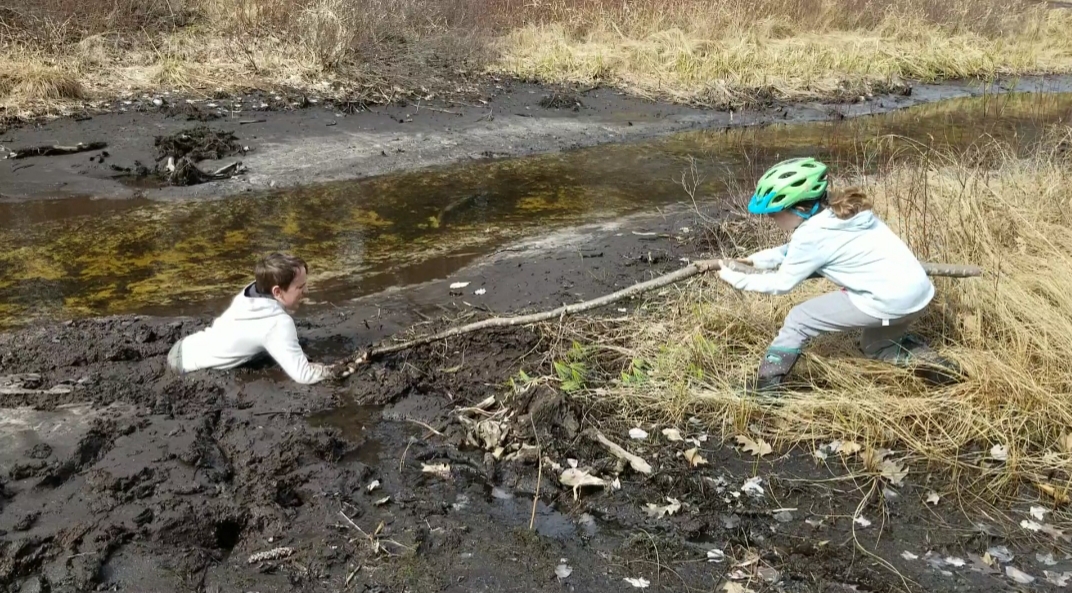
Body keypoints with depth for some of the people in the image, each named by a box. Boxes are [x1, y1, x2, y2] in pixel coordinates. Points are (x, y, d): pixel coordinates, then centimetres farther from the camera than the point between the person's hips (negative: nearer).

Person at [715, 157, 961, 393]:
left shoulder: (812, 233, -15)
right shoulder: (839, 210, 10)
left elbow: (781, 283, -4)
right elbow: (796, 250, 24)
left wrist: (733, 277, 6)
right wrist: (760, 259, 18)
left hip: (887, 301, -9)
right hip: (919, 290, 9)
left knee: (798, 320, 1)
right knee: (877, 346, 35)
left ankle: (765, 387, 3)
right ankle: (937, 365, 18)